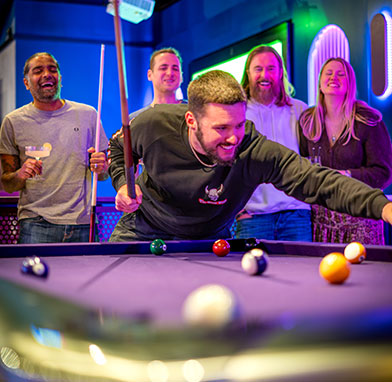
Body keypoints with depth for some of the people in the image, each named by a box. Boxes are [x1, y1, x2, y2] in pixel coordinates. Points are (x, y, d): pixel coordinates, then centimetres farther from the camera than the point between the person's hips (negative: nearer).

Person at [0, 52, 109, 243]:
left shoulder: (87, 114, 9)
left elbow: (103, 175, 15)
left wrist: (101, 167, -8)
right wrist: (20, 175, -16)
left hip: (83, 223, 2)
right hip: (36, 224, -1)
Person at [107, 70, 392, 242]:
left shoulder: (257, 153, -34)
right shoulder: (155, 123, -27)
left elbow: (319, 181, -45)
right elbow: (118, 147, -2)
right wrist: (124, 184, -21)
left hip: (208, 240, -1)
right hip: (142, 231, 1)